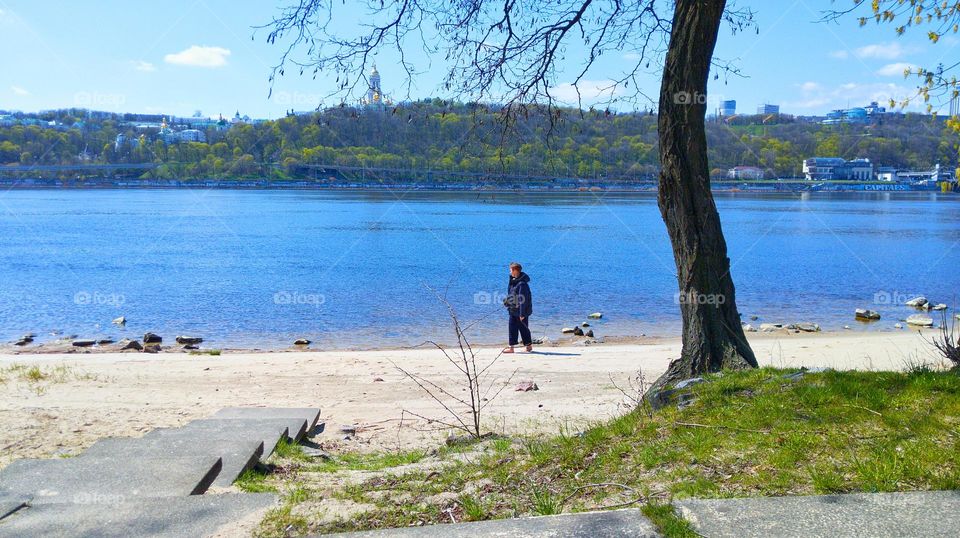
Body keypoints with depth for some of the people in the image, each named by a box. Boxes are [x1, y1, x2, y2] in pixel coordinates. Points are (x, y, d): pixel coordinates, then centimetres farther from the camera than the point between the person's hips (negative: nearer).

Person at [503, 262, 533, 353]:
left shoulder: (522, 284, -22)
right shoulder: (513, 280, 7)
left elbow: (523, 300, -22)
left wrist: (522, 313, -22)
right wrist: (507, 300, 10)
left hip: (521, 311, -9)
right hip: (513, 310, 9)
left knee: (523, 328, 2)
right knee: (512, 328, 10)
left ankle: (529, 345, 15)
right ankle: (511, 347, 15)